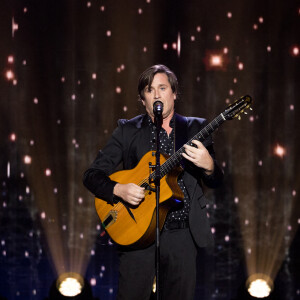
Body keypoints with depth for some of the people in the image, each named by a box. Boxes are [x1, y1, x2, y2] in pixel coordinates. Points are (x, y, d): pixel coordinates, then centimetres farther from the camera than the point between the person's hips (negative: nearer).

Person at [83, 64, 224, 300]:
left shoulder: (196, 128, 10)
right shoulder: (127, 131, 7)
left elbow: (216, 182, 9)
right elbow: (92, 175, 4)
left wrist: (208, 165, -14)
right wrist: (119, 189, -16)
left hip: (183, 235, 1)